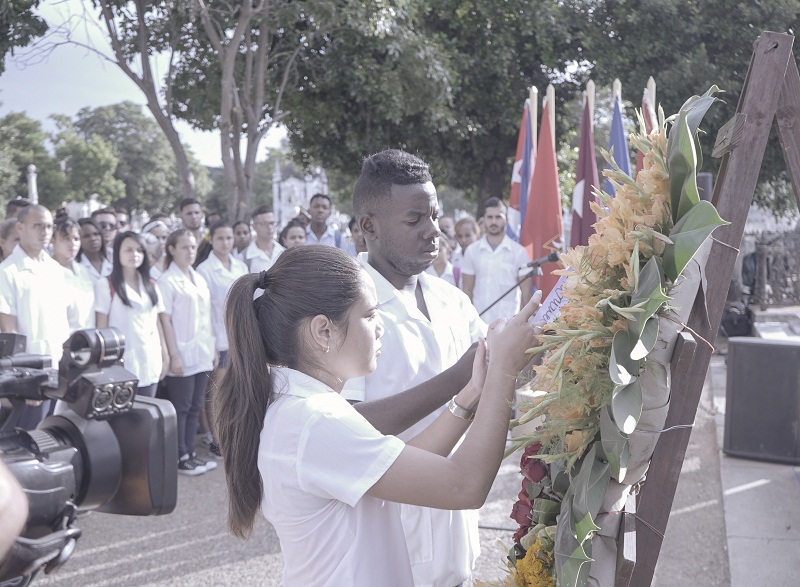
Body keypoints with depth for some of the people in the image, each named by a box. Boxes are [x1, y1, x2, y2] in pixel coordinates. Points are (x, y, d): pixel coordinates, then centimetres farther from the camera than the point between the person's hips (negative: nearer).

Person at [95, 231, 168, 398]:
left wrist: (164, 356, 12)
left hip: (150, 364, 5)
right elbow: (101, 327, -3)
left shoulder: (151, 286, 15)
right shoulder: (106, 285, -2)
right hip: (122, 365, -5)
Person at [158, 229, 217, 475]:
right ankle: (180, 457, 10)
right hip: (182, 357, -6)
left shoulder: (199, 279, 13)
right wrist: (173, 355, -14)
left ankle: (190, 453, 18)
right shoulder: (167, 281, -8)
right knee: (181, 408, 1)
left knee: (195, 407, 10)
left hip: (202, 355, 6)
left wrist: (213, 349, 13)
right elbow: (165, 320, -11)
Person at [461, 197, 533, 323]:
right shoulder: (472, 251, 7)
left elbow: (526, 291, 3)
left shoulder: (519, 252, 1)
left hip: (509, 321, -2)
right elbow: (467, 290, 9)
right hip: (479, 322, 2)